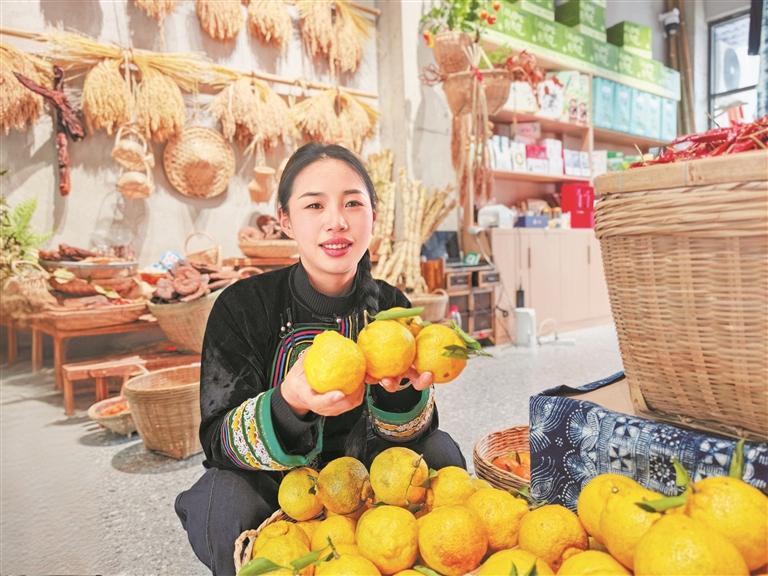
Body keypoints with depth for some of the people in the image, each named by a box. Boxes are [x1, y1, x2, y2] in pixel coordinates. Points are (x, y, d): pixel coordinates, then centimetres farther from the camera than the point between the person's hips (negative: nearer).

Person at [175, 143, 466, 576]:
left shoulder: (391, 306, -10)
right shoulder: (242, 306, -18)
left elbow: (411, 432, -13)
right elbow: (219, 441, -22)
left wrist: (400, 389, -37)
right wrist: (289, 404, -44)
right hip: (271, 491, -2)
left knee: (439, 449, -19)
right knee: (230, 497, -33)